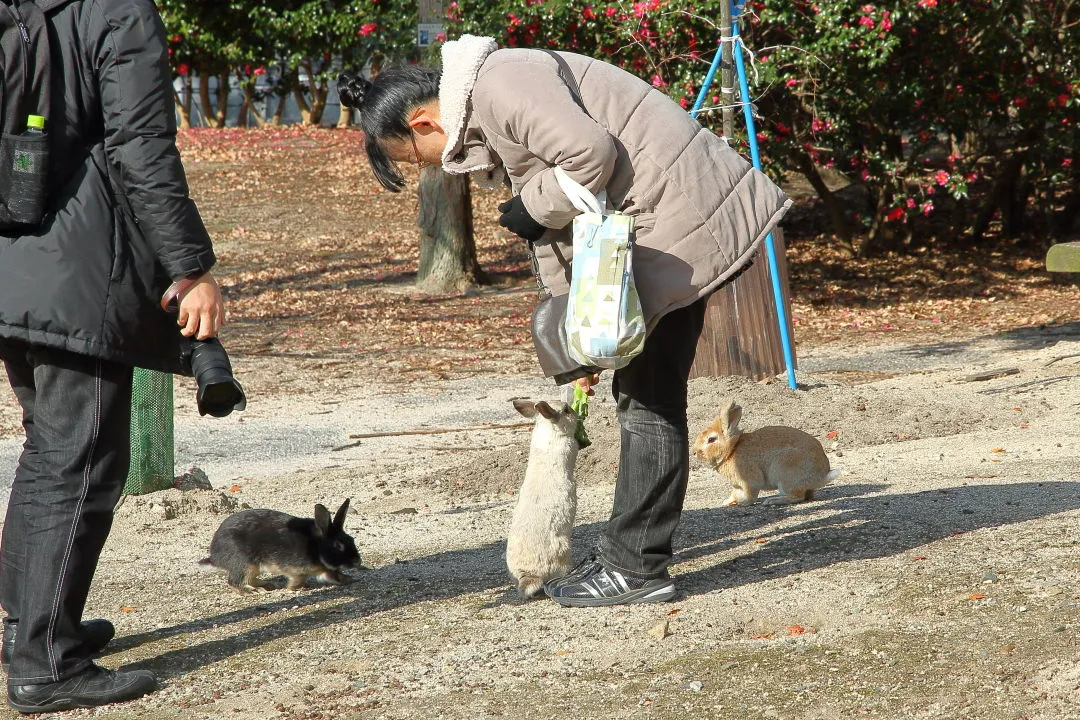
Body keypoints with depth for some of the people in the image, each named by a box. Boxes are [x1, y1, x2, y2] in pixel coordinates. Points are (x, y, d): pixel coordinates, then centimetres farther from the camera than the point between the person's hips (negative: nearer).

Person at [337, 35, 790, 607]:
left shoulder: (499, 86, -17)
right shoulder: (482, 121, 16)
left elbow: (590, 153, -25)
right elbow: (551, 220, 21)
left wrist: (536, 208, -10)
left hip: (675, 209, -11)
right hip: (659, 218, 11)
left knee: (649, 392, -6)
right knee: (640, 387, 14)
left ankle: (637, 567, -1)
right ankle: (626, 554, 20)